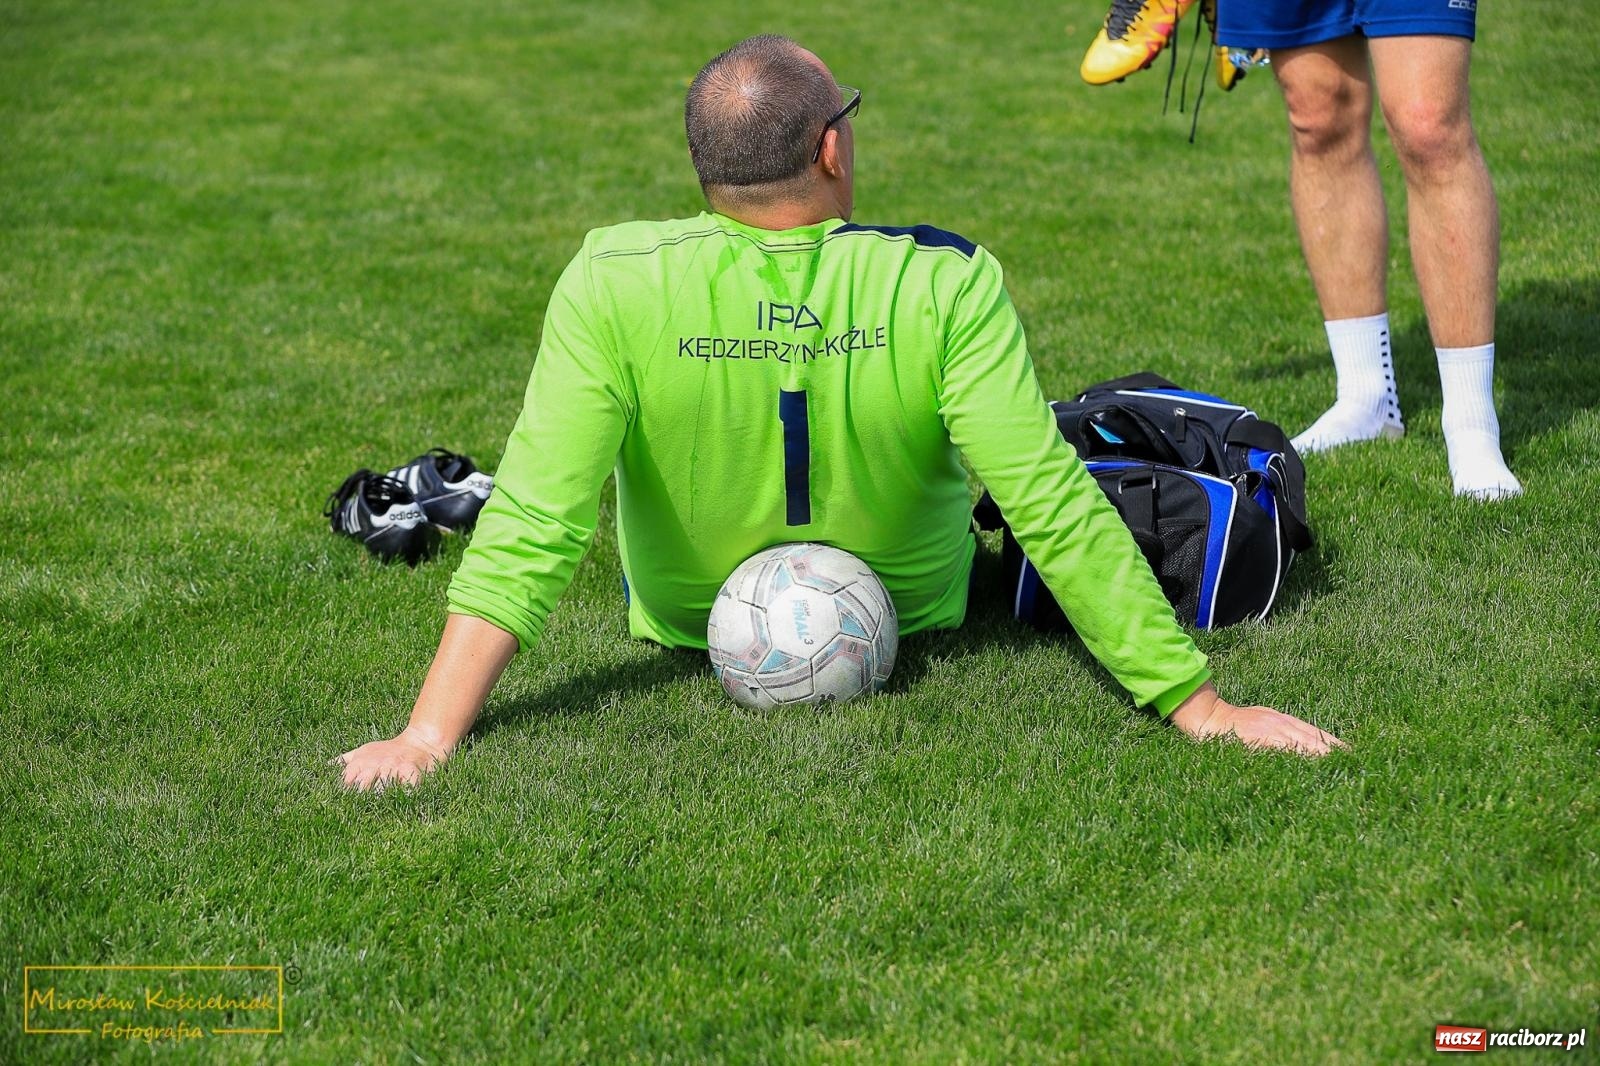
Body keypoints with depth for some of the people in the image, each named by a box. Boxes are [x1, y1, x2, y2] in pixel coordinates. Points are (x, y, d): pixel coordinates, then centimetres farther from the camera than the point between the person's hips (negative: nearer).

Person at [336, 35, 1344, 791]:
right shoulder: (948, 287, -30)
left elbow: (531, 532, -30)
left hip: (690, 627, 0)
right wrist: (1196, 702, -22)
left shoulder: (613, 287, -29)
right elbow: (1057, 516, -29)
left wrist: (428, 735, -26)